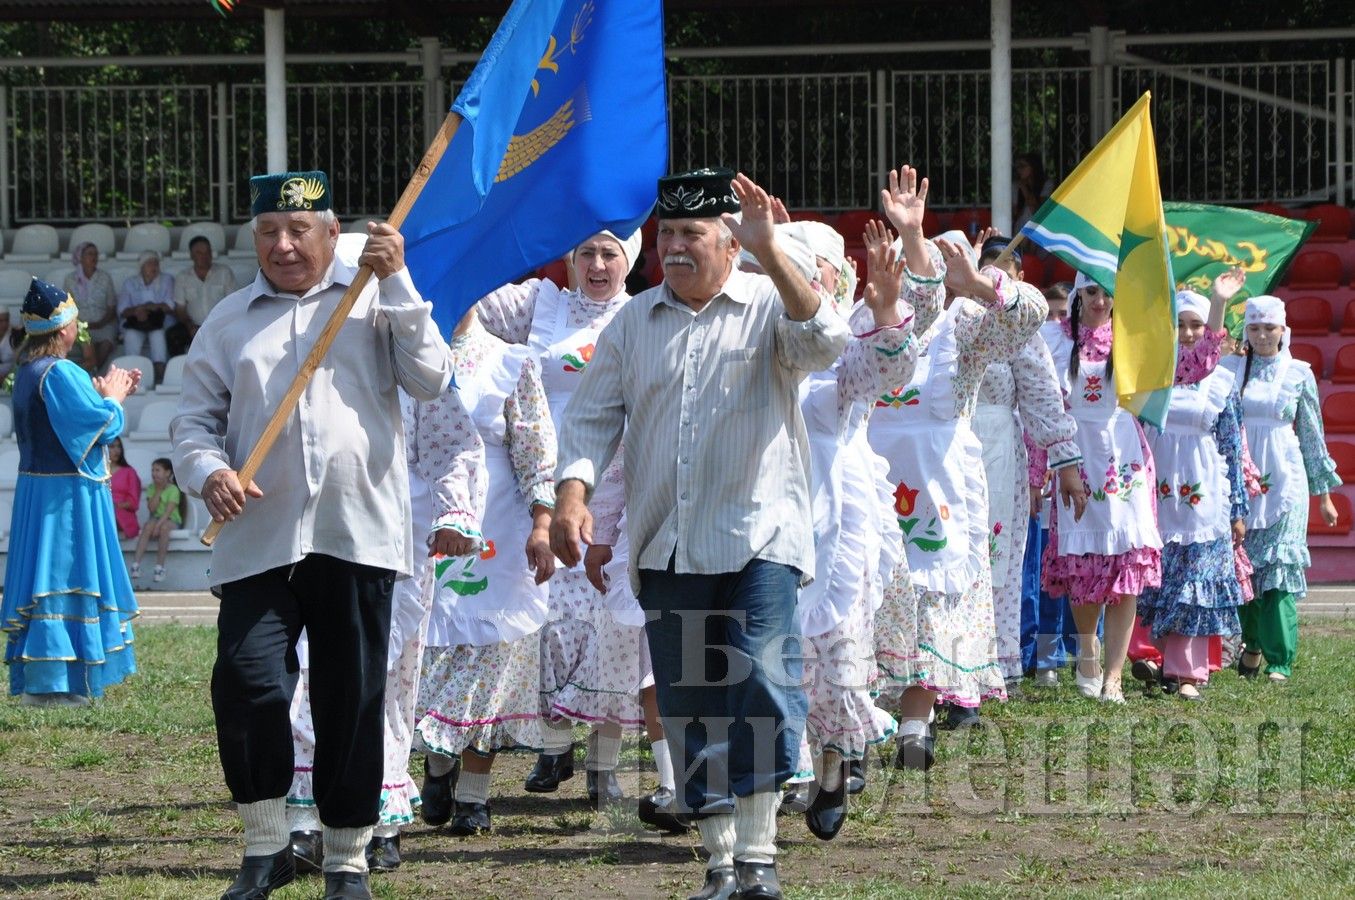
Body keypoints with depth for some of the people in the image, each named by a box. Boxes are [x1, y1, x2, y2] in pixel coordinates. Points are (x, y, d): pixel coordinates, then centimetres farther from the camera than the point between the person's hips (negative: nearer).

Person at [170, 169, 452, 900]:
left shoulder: (375, 301, 9)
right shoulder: (230, 321, 14)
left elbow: (431, 380, -3)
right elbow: (194, 419, 12)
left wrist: (397, 283, -7)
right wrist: (208, 470, -9)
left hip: (358, 535, -1)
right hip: (259, 538, 1)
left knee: (351, 701, 4)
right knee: (245, 678, -14)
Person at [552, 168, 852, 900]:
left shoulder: (769, 306, 0)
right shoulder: (633, 323, 12)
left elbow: (825, 345, -20)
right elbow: (593, 414, 10)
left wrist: (770, 254, -27)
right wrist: (572, 495, -7)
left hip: (758, 537, -4)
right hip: (666, 546, 4)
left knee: (764, 687, -16)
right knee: (690, 704, 6)